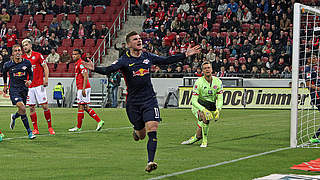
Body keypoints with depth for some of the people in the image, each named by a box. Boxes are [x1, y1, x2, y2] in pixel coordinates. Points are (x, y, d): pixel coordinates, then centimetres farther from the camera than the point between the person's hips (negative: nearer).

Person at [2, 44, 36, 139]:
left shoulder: (27, 63, -3)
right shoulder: (8, 65, -5)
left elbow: (31, 74, 10)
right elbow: (4, 73, 16)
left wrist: (30, 81, -11)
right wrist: (5, 85, 23)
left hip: (24, 88, 3)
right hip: (13, 89, -3)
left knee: (22, 111, 11)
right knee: (22, 108, -22)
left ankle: (14, 117, 48)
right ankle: (29, 132, -11)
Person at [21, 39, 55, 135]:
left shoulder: (38, 55, 1)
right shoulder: (22, 58, 11)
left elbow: (45, 68, 1)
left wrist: (46, 79, -10)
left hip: (39, 85, -3)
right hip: (29, 86, 4)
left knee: (45, 106, -5)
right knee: (31, 108, 2)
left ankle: (50, 127, 4)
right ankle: (35, 129, 7)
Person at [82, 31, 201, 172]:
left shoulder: (148, 57, 6)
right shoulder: (124, 61, -6)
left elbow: (166, 60, 19)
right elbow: (108, 70, -20)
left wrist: (186, 55, 18)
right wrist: (94, 68, -39)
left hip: (150, 100, 2)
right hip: (133, 102, -2)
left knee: (152, 130, -14)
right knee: (141, 134, 8)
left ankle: (150, 161, -12)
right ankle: (136, 131, 46)